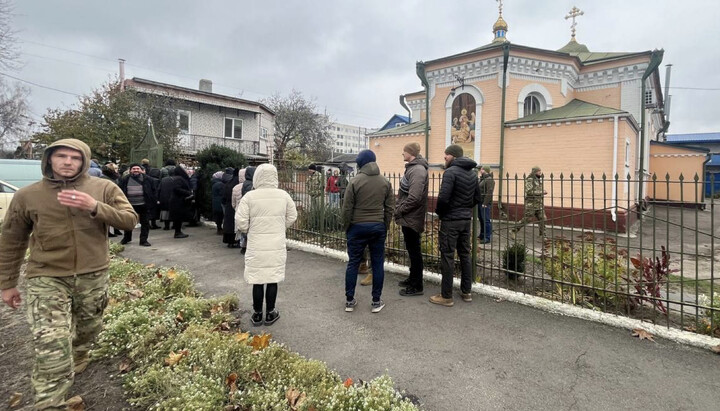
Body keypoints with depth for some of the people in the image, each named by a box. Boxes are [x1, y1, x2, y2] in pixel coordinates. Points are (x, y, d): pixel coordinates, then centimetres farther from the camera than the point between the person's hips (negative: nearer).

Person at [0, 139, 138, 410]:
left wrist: (95, 207, -26)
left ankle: (76, 362, 53)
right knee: (51, 348, -9)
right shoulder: (27, 196, -2)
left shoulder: (104, 188, -4)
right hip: (47, 279, -1)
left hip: (93, 276, 2)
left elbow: (130, 220, -11)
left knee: (88, 330, 23)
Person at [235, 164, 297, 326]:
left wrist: (247, 230, 13)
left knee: (257, 280, 10)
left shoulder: (249, 196, -10)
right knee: (273, 279, 11)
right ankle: (270, 313, 23)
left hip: (256, 246, -1)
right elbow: (292, 217, 6)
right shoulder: (284, 195, -3)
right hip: (277, 245, 1)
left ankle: (257, 314, 23)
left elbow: (240, 221, -8)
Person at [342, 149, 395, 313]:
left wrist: (346, 227, 5)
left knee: (353, 263, 8)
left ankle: (349, 301, 16)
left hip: (357, 227, -2)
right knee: (377, 264, 9)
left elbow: (347, 208, -6)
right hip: (378, 227, 2)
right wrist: (385, 226, 13)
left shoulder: (355, 181, -7)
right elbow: (389, 208, 5)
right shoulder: (385, 182, 4)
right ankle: (376, 302, 15)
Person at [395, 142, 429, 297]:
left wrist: (399, 210, -16)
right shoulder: (412, 167, 14)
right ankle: (413, 279, 32)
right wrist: (399, 209, 11)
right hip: (408, 217, 10)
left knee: (414, 251, -1)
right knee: (412, 250, 18)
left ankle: (417, 286, 9)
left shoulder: (418, 170, -18)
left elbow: (414, 197, -26)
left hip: (411, 218, -10)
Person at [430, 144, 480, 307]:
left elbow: (443, 197, -22)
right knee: (465, 255, 14)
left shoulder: (450, 172, -15)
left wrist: (439, 212, -5)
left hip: (450, 220, -8)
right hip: (467, 220, 8)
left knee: (447, 257, -2)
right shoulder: (473, 173, 10)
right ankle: (466, 292, 24)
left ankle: (446, 296, 5)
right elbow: (477, 197, 14)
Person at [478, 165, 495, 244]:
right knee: (481, 220, 15)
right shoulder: (482, 179, 17)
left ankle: (488, 237, 0)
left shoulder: (489, 180, -12)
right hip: (480, 203, 9)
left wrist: (485, 203, -22)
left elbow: (489, 192, -19)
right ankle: (482, 235, 26)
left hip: (485, 204, -9)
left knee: (486, 220, -5)